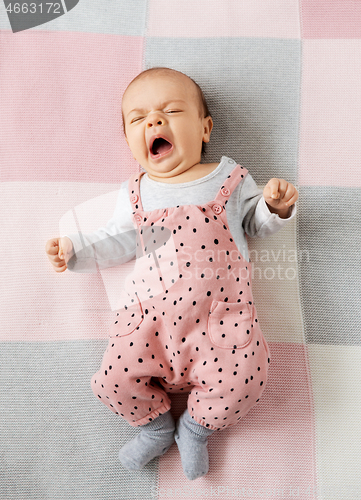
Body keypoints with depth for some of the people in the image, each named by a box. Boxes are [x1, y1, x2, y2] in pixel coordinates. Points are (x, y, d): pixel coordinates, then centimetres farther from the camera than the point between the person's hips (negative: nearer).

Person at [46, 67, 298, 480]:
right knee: (113, 381, -6)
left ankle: (196, 427, 19)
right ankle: (157, 426, 28)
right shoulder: (134, 194, 12)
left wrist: (276, 206, -3)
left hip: (222, 313, -1)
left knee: (241, 382, -16)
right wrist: (75, 250, 6)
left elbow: (255, 221, 17)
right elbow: (118, 242, 17)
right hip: (149, 311, 2)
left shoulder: (230, 177, 9)